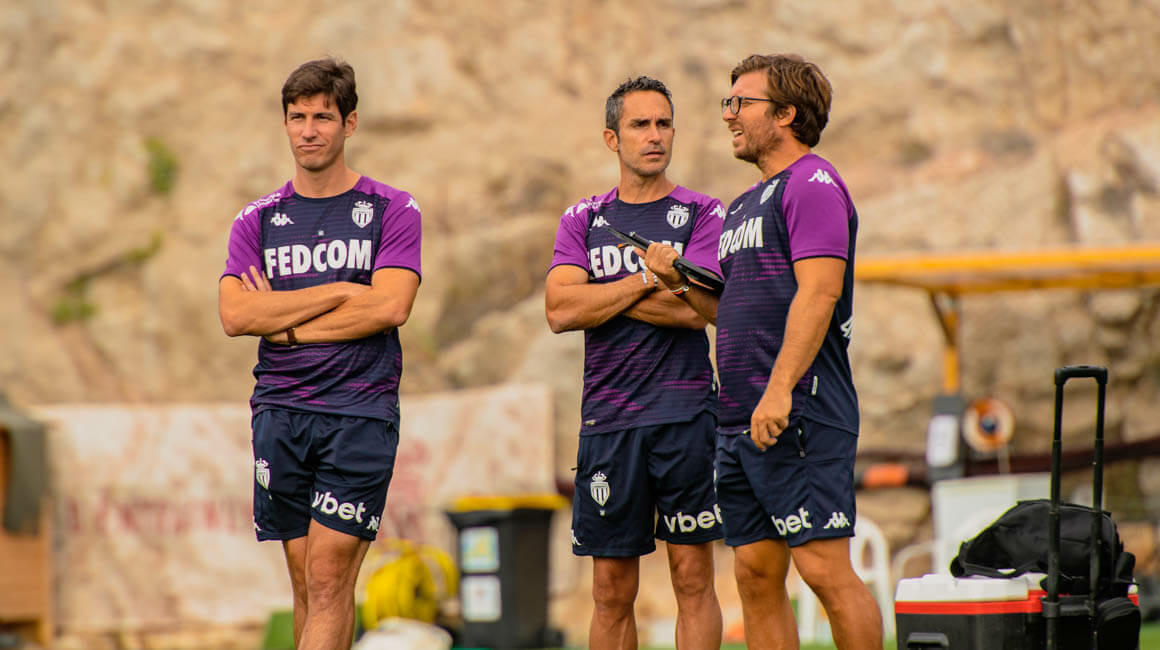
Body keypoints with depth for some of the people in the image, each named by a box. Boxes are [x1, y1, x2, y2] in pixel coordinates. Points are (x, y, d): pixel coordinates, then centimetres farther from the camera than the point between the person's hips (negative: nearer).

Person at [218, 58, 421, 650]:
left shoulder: (392, 211, 4)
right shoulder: (258, 220, 11)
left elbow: (390, 307, -10)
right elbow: (235, 315, -3)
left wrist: (283, 320, -6)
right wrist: (338, 292, -8)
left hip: (360, 409, -3)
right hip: (279, 409, 3)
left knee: (330, 575, -11)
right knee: (305, 577, 4)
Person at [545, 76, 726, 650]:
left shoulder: (702, 216, 4)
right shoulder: (584, 220, 12)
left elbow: (696, 308, -12)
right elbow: (559, 311, -3)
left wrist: (600, 298, -4)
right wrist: (648, 280, -7)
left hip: (685, 413, -2)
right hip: (607, 419, 2)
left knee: (692, 577, -3)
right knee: (612, 590, 3)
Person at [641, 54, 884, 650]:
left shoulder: (812, 184, -6)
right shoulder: (744, 206, 23)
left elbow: (818, 292, -18)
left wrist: (779, 390, -25)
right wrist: (679, 282, 11)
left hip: (800, 418, -9)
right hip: (740, 422, 9)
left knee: (825, 569, -12)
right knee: (756, 575, 6)